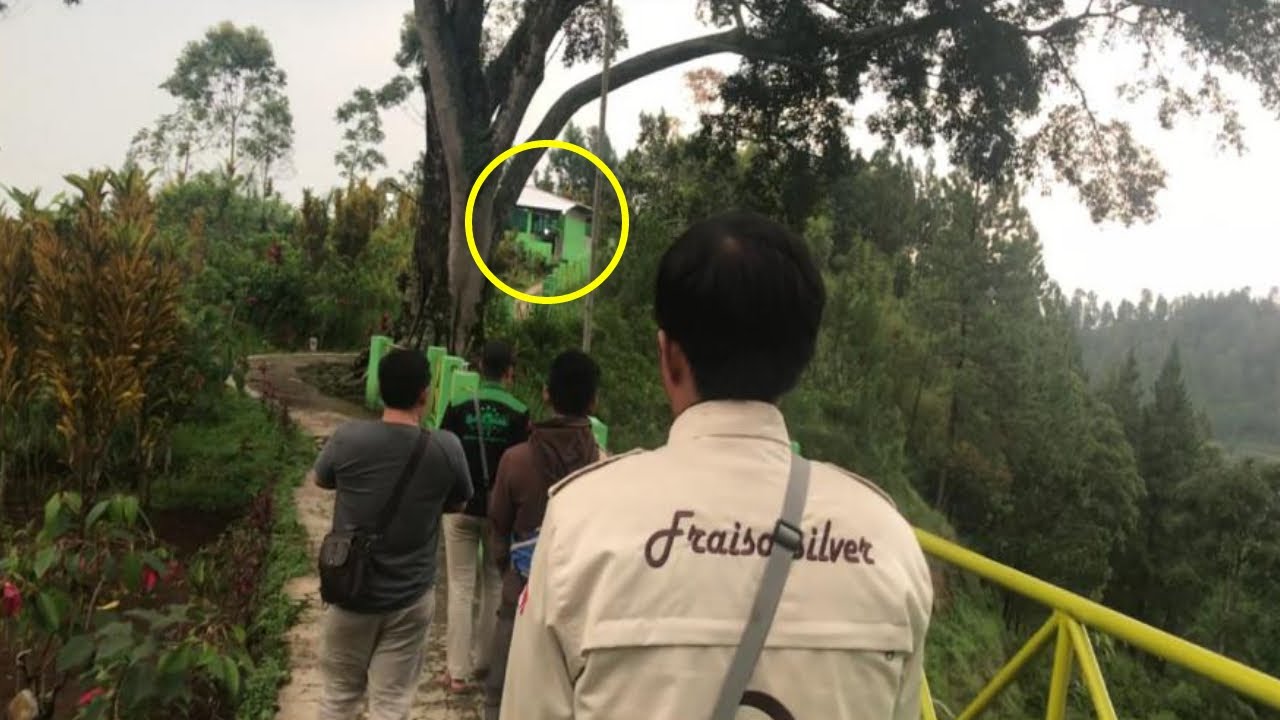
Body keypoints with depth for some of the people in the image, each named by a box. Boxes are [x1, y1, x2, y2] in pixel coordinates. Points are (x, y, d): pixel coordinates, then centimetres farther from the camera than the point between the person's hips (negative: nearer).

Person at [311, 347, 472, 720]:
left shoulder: (349, 437, -16)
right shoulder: (446, 448, -14)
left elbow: (319, 479, 6)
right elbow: (458, 503, 4)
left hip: (350, 591, 1)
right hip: (411, 598, 0)